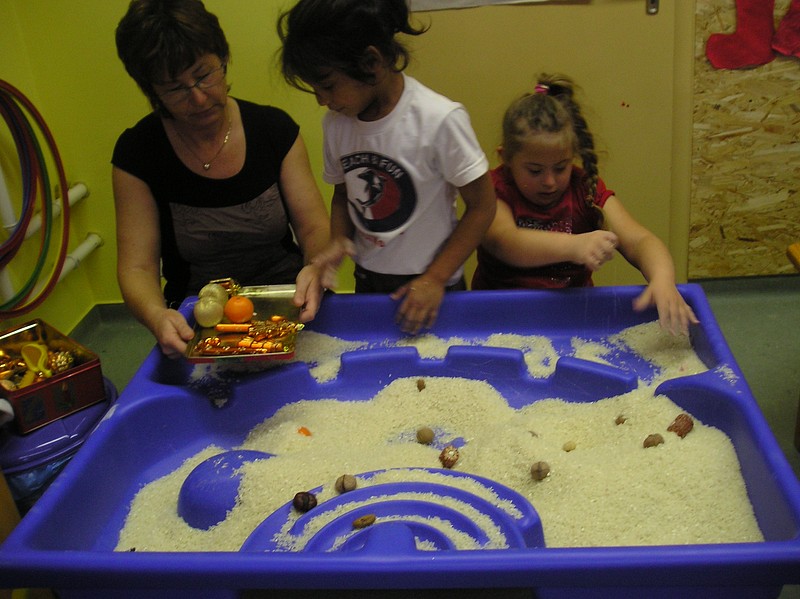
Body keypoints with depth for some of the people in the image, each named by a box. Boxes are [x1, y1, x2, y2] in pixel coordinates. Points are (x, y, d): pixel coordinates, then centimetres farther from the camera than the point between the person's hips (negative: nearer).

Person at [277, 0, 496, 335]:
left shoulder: (439, 120, -21)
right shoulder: (335, 122, -5)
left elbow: (481, 207, -13)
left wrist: (435, 278, -13)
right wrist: (338, 239, -8)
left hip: (429, 285, -4)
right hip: (367, 282, 5)